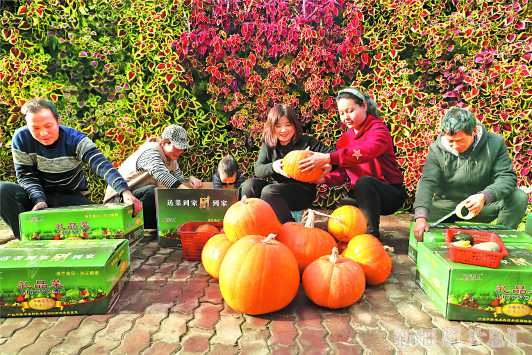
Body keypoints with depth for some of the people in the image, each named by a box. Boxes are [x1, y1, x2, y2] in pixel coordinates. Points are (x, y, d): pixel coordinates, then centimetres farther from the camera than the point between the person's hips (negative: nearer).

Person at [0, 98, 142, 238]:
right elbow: (25, 175, -10)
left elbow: (102, 165, -35)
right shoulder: (21, 138, -13)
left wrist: (125, 191, -51)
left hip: (72, 198, -1)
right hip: (40, 194, 2)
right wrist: (39, 199, -31)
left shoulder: (75, 139, -20)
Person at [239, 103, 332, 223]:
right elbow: (258, 169, 0)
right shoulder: (268, 145, 7)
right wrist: (272, 167, -23)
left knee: (269, 191, -30)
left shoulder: (306, 142, -4)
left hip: (303, 191, -4)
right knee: (249, 185, -19)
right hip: (275, 185, 4)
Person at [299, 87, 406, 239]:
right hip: (361, 195, 5)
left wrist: (329, 157, -44)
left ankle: (372, 233, -26)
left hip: (390, 194, -5)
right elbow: (342, 172, 3)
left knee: (364, 182, -35)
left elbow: (367, 151, -36)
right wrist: (323, 179, -17)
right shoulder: (345, 138, 8)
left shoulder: (378, 128, -12)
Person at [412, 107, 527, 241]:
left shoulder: (494, 143, -10)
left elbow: (507, 177, -16)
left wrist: (484, 196, -38)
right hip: (447, 207, -1)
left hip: (484, 206, 1)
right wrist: (420, 217, -39)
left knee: (519, 197, -21)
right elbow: (427, 183, -23)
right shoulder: (437, 149, -14)